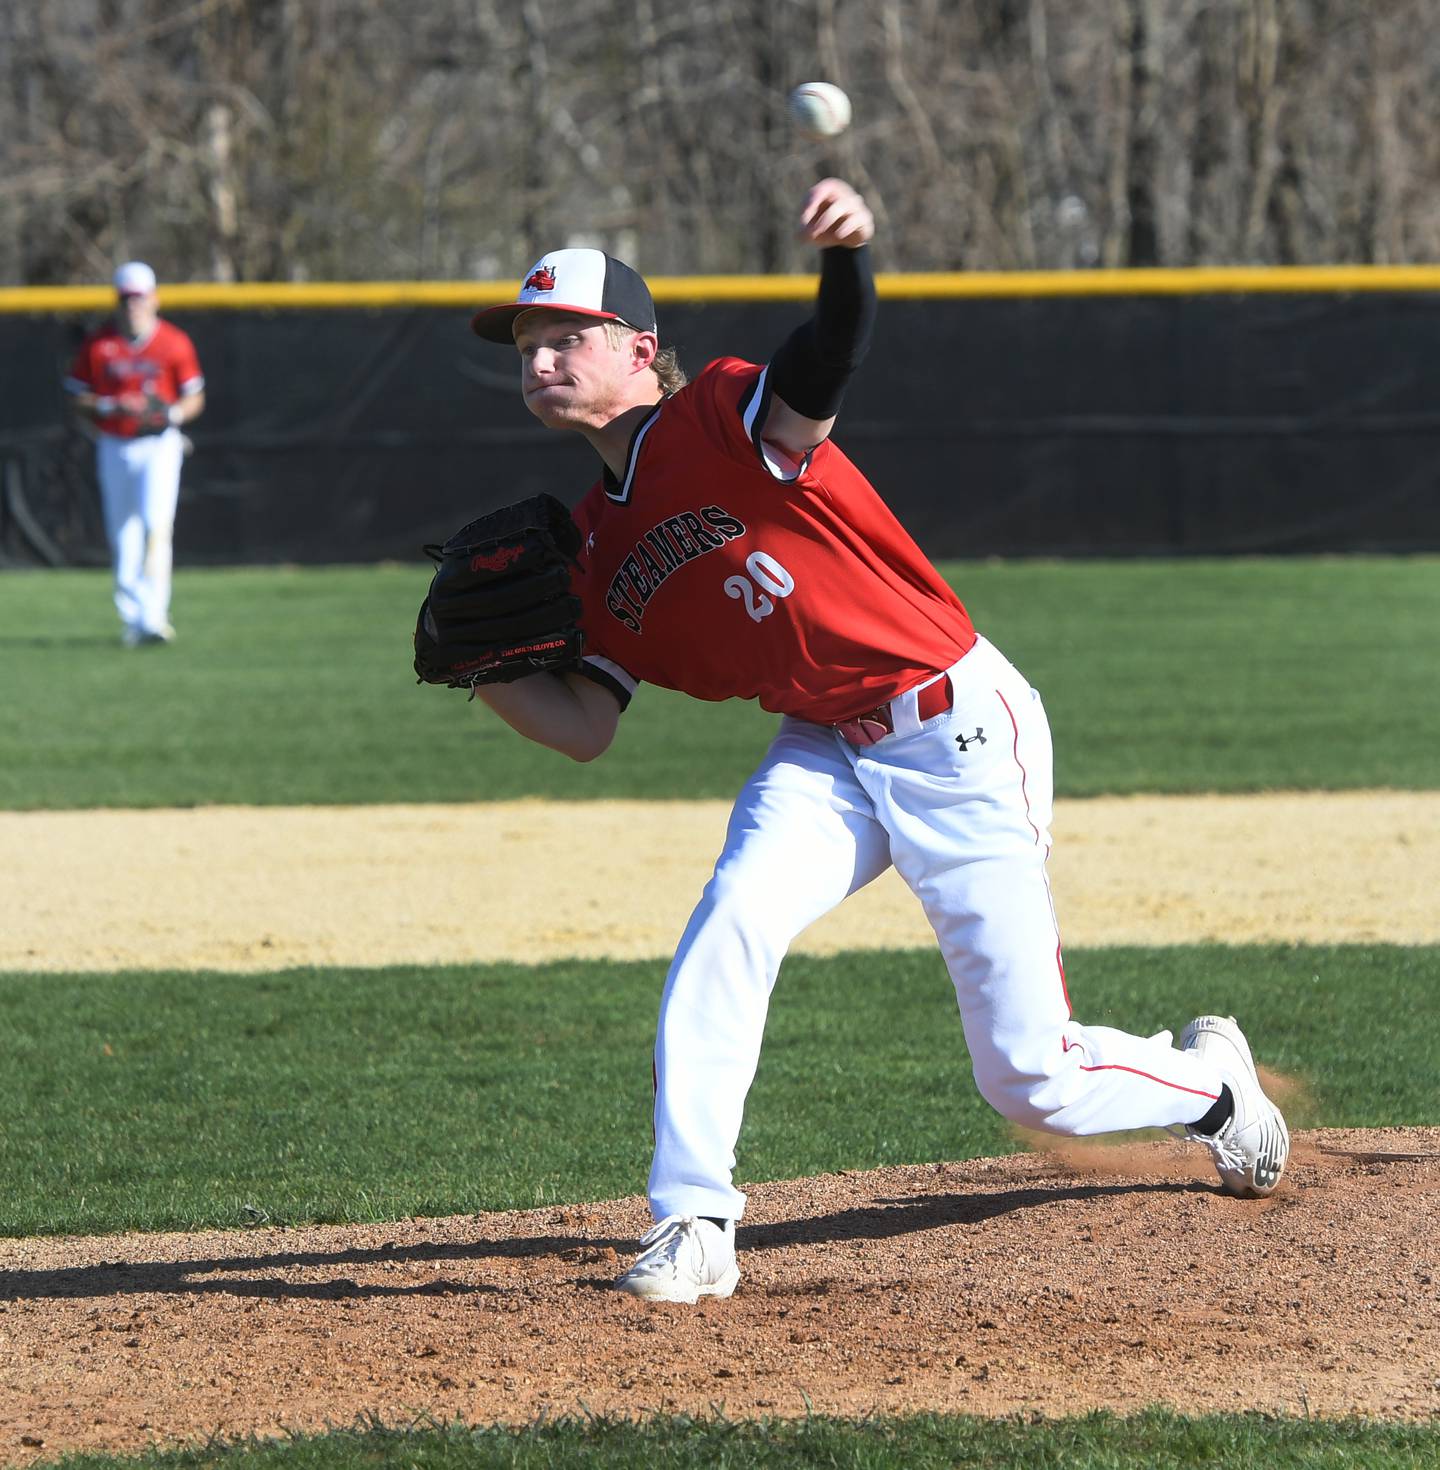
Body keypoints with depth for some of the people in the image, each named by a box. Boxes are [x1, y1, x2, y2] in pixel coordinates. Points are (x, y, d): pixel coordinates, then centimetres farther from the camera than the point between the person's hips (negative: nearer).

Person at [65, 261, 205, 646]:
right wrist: (113, 407, -17)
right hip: (114, 447, 2)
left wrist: (172, 413, -19)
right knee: (122, 536, 7)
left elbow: (195, 398, 2)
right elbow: (78, 398, 1)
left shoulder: (175, 343, -4)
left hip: (160, 444, -2)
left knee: (156, 524, -16)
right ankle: (131, 618, 17)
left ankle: (154, 618, -19)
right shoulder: (98, 345, -2)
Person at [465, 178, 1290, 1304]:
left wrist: (847, 254, -58)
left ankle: (1210, 1081, 31)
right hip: (825, 757, 6)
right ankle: (692, 1227, -18)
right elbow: (585, 728, 8)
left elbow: (832, 359, -36)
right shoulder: (597, 546, 8)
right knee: (731, 927, -24)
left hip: (962, 733, -6)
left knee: (1032, 1079, -1)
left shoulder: (722, 420, -14)